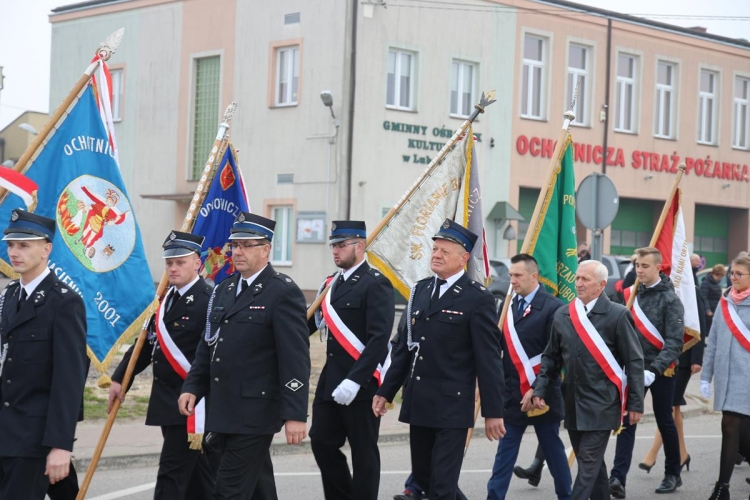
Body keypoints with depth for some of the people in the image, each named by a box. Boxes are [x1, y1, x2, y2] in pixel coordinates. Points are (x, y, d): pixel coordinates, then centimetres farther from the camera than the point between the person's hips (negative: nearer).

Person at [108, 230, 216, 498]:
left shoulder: (208, 300, -14)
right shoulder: (167, 298, 13)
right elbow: (147, 342, 16)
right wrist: (119, 378, 8)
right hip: (166, 401, 8)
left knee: (171, 475, -8)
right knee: (195, 474, 16)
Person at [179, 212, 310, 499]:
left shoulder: (283, 293, -11)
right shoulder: (224, 290, 14)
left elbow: (296, 358, -16)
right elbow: (207, 346, 19)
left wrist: (295, 414, -20)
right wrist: (192, 387, 7)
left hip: (254, 415, -8)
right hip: (224, 413, 8)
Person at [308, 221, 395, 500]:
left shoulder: (376, 284, -11)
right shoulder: (331, 283, 13)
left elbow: (379, 338, -19)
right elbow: (312, 323, 13)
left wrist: (354, 380, -26)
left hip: (361, 383, -7)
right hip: (330, 381, 8)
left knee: (363, 452, 3)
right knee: (322, 442, 9)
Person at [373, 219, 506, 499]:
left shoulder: (478, 298, -9)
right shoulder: (420, 290, 11)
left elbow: (488, 358, -9)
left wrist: (493, 411, -10)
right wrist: (386, 391, 14)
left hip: (452, 405, -7)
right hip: (418, 403, 7)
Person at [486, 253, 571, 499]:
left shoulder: (552, 307, -11)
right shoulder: (508, 306, 7)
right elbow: (499, 347, 7)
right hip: (512, 394, 5)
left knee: (553, 449, 9)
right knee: (505, 452, 5)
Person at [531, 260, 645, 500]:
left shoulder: (617, 315, -7)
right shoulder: (562, 315, 7)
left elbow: (634, 362, -7)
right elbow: (551, 357, 14)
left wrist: (635, 403, -9)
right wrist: (540, 390, 3)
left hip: (601, 405, -5)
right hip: (573, 404, 6)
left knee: (589, 463, -7)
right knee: (591, 463, 14)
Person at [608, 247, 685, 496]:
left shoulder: (669, 299, -10)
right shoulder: (634, 293, 6)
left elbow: (674, 342, -17)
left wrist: (654, 370, -28)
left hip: (661, 371, -4)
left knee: (665, 422, 9)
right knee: (627, 422, -5)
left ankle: (673, 474, 26)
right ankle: (618, 478, -11)